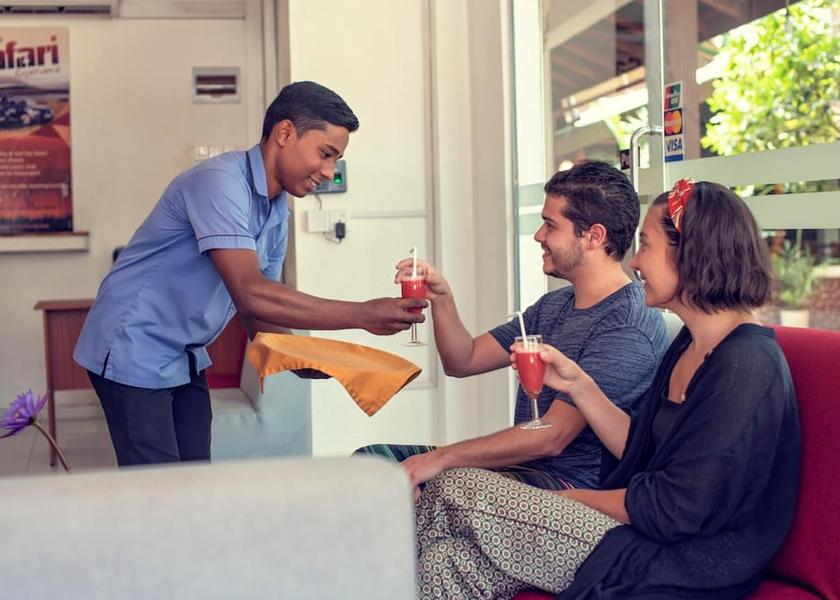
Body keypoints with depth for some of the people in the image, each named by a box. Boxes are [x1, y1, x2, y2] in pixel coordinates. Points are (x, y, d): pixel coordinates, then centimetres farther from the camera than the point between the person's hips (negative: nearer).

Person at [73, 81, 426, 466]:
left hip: (184, 358, 9)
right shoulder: (219, 182, -23)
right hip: (134, 352, -9)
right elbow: (250, 295, -34)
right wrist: (364, 315, -33)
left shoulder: (277, 213, 5)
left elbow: (260, 317, 8)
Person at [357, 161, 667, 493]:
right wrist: (441, 299, -1)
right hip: (525, 465, 9)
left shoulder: (628, 329, -17)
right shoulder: (553, 306, 15)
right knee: (371, 458, -2)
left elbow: (550, 437, -23)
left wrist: (441, 457, -22)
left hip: (571, 485, -9)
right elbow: (464, 361, 17)